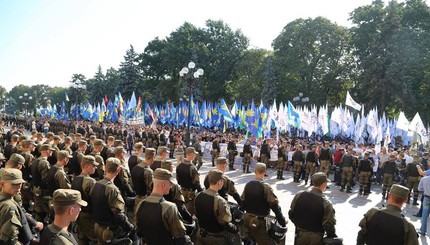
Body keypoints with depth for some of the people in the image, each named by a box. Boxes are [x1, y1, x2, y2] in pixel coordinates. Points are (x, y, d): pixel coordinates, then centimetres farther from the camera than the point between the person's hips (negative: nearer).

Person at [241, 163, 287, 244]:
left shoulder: (248, 185, 1)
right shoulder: (266, 187, -17)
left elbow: (243, 201, 8)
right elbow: (275, 206, -16)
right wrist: (282, 221, -8)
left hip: (247, 218, 7)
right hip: (259, 221, -7)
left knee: (250, 241, 24)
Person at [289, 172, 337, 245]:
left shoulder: (299, 195, -11)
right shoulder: (326, 203, -22)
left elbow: (291, 213, -2)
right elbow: (329, 225, -18)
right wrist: (332, 236, 2)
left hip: (300, 234, 3)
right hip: (316, 237, -3)